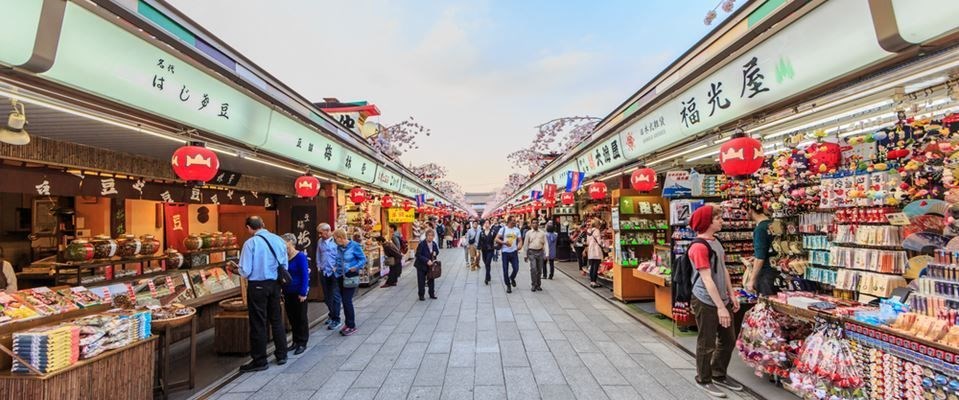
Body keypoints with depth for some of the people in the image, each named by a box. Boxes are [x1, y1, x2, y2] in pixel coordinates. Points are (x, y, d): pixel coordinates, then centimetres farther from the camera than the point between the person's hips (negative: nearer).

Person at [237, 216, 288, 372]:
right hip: (275, 284, 5)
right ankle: (281, 355, 27)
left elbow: (245, 271, -13)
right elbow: (285, 266, 7)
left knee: (259, 323, 6)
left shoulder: (251, 243, -14)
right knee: (277, 320, 16)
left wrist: (244, 272, 8)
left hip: (257, 285, -5)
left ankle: (259, 361, 16)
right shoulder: (279, 240, 1)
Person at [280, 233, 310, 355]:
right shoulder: (284, 257, 4)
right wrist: (283, 291, 10)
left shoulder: (300, 257, -14)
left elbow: (305, 276, -15)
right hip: (288, 293, 6)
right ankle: (295, 341, 27)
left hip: (298, 293, -6)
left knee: (301, 318, 5)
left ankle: (302, 343, 15)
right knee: (291, 318, 14)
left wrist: (303, 293, -18)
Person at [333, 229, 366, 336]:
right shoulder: (339, 247, 4)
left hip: (351, 276, -6)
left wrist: (355, 267, -21)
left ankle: (351, 326, 2)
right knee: (344, 300, 11)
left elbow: (363, 259, -9)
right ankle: (348, 324, 24)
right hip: (340, 276, 7)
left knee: (347, 300, -9)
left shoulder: (354, 246, -14)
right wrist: (336, 267, 5)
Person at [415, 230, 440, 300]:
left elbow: (437, 251, 15)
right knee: (421, 281, 3)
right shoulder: (422, 244, -20)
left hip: (431, 265, 5)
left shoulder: (434, 244, -2)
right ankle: (421, 295, 17)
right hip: (422, 265, -5)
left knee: (431, 279, 12)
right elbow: (418, 255, -21)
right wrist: (427, 261, -28)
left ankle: (432, 294, 26)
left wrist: (435, 253, -10)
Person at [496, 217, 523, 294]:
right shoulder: (503, 229, -1)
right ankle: (508, 286, 17)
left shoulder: (517, 230, 7)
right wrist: (504, 242, -21)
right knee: (505, 270, 2)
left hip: (514, 252, 2)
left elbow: (520, 240, 7)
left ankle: (512, 278, 29)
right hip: (505, 252, -2)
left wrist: (520, 245, -16)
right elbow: (496, 239, -5)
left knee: (516, 268, -3)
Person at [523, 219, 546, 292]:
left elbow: (545, 244, 5)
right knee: (533, 269, -12)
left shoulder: (542, 233, 6)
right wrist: (525, 255, 5)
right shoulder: (528, 233, 3)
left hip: (540, 252, 2)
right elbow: (525, 244, 7)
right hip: (532, 252, -2)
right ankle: (534, 285, -3)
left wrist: (546, 254, -3)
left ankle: (538, 285, 21)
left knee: (539, 270, 8)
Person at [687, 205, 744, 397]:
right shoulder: (699, 247, -21)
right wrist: (720, 306, -23)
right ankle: (704, 380, 24)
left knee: (729, 340, 19)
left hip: (721, 299, 9)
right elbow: (707, 279, -23)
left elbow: (723, 270, 16)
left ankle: (719, 376, 37)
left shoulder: (716, 242, 9)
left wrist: (731, 295, 13)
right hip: (706, 302, -9)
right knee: (707, 344, 5)